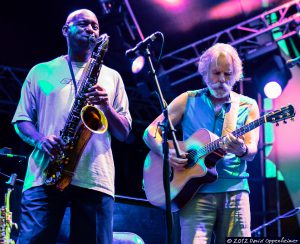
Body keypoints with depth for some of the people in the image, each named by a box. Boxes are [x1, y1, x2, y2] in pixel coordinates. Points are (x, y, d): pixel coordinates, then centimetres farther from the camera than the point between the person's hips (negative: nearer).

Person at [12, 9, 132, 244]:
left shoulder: (111, 76, 22)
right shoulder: (41, 71, 19)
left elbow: (123, 133, 17)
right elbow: (21, 120, 14)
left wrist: (106, 106, -4)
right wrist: (40, 140, -9)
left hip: (96, 179, 1)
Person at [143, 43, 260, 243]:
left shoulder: (248, 106, 11)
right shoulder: (187, 101, 11)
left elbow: (252, 150, -1)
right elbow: (151, 132, 9)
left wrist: (242, 150, -25)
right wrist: (166, 152, -11)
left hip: (234, 191, 1)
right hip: (195, 191, -1)